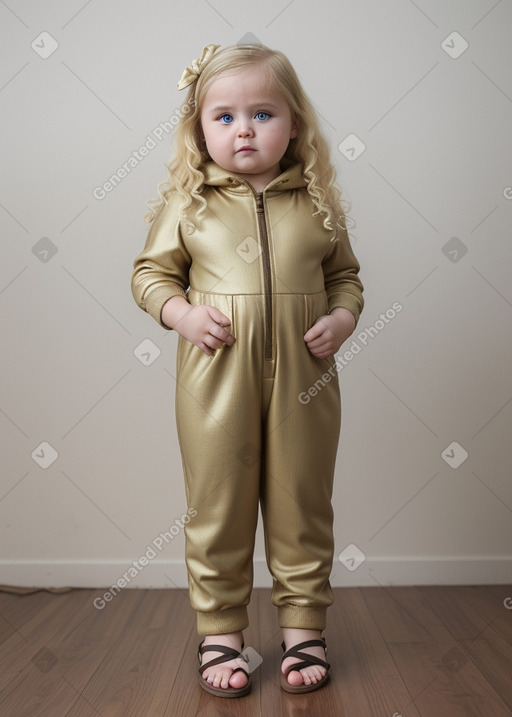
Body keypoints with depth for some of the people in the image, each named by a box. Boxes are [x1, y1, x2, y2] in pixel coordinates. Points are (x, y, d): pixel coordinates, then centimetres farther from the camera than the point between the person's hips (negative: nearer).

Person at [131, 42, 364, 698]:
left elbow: (345, 272, 15)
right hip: (216, 380, -1)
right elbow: (150, 272, 8)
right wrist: (181, 314, -10)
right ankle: (220, 632, 25)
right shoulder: (186, 203, 1)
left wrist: (344, 315, -4)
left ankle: (303, 626, 29)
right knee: (219, 508, 8)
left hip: (302, 379, 2)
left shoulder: (316, 202, 5)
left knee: (302, 507, 11)